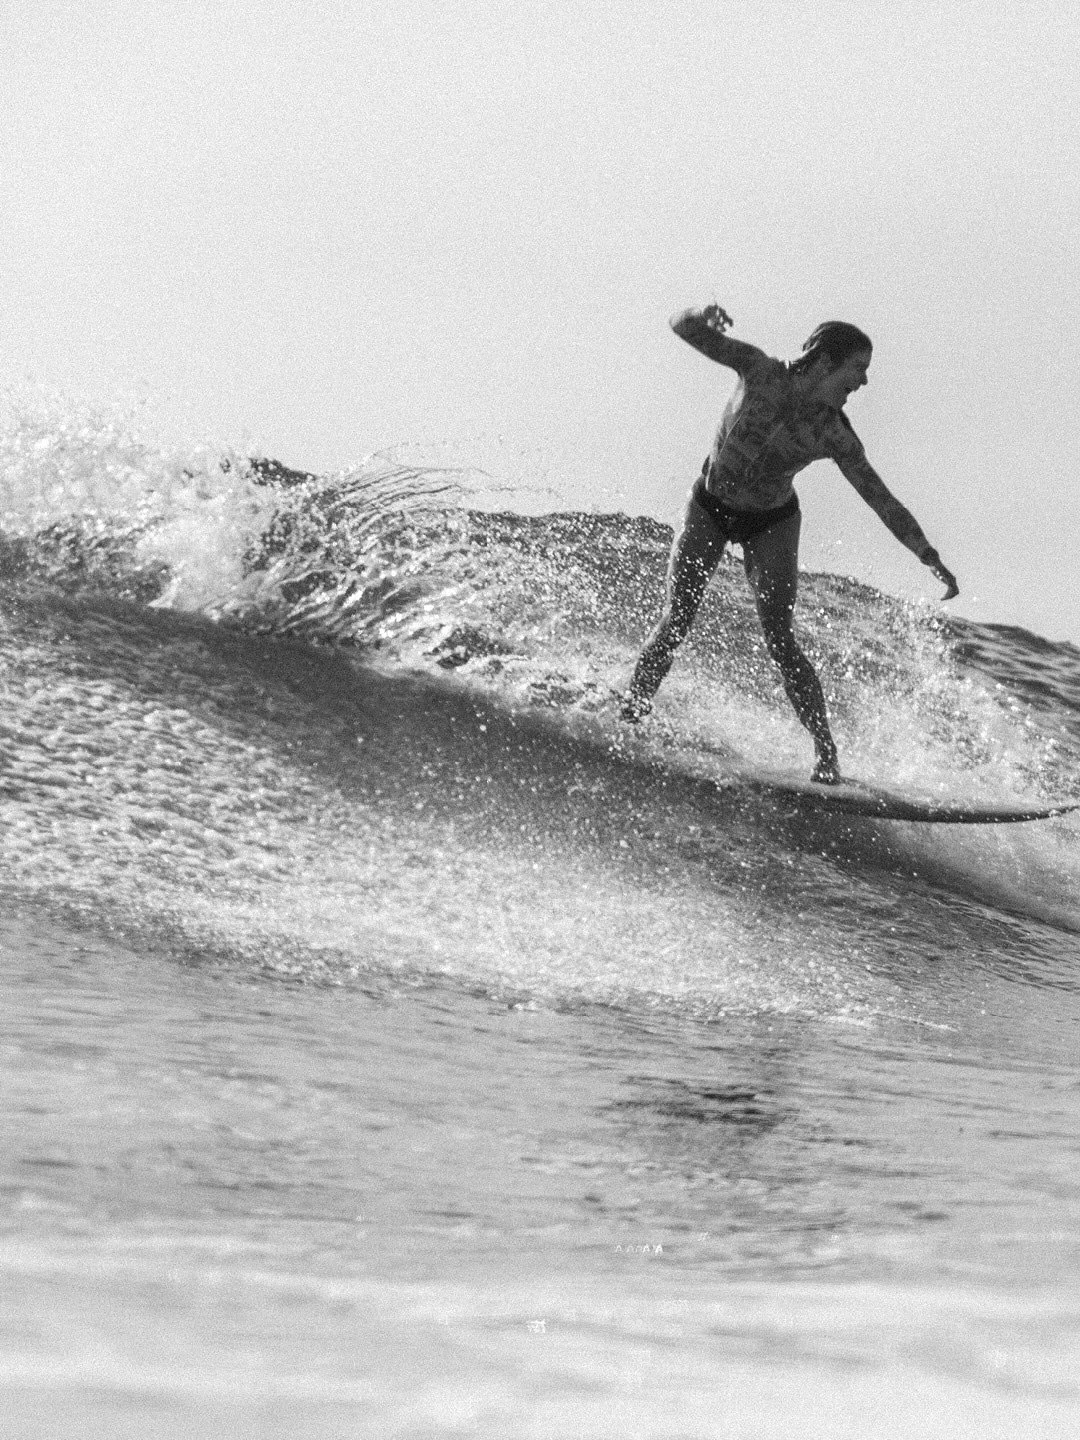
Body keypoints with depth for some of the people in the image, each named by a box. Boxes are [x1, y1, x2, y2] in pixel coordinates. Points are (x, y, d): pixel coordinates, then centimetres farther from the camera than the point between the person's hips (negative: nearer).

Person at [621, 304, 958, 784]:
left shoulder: (834, 436, -18)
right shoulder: (760, 370, -22)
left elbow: (883, 501, -12)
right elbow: (684, 329, -23)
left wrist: (932, 561, -17)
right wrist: (703, 317, -47)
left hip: (771, 526, 0)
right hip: (708, 510, 0)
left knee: (779, 641, -9)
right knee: (675, 622, -6)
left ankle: (827, 755, -7)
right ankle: (629, 715, 11)